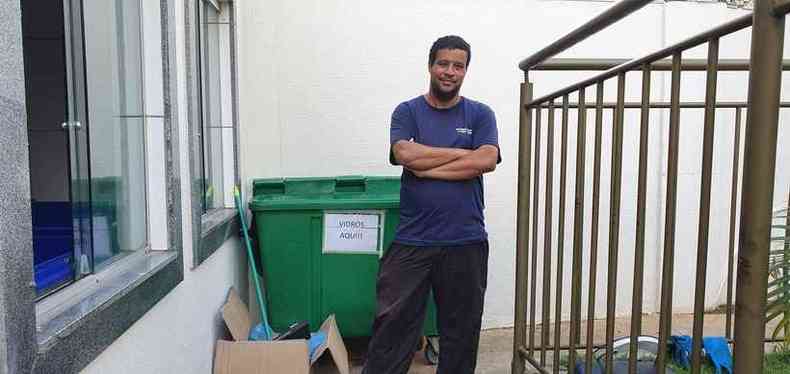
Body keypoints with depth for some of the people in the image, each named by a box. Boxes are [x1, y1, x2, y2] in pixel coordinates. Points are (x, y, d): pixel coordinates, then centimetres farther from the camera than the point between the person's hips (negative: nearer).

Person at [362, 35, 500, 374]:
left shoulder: (480, 114, 7)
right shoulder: (407, 112, 5)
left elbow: (486, 161, -10)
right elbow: (405, 154, -14)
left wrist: (427, 167, -10)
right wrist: (464, 153, -8)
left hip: (466, 241, 1)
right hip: (412, 240, -1)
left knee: (461, 328, 14)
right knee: (393, 324, 3)